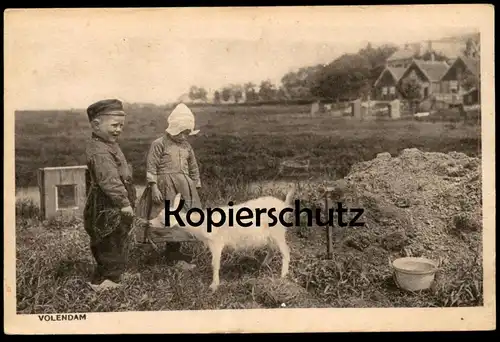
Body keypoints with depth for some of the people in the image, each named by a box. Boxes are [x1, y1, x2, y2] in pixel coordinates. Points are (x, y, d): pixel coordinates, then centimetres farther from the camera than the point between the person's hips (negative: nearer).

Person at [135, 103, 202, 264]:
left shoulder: (186, 146, 11)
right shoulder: (159, 144, -6)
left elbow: (194, 168, 18)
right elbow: (151, 167, -10)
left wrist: (195, 188, 16)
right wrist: (154, 187, -16)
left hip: (184, 188, 6)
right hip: (165, 187, -6)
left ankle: (174, 250, 19)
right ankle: (172, 250, 1)